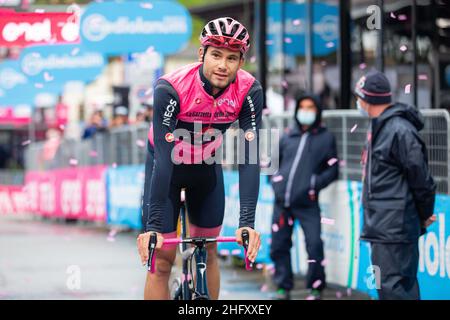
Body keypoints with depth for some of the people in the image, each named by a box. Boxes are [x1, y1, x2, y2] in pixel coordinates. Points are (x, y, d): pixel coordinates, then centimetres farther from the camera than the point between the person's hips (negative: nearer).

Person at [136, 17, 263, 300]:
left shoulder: (249, 91, -26)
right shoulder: (171, 88, -34)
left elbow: (249, 160, -28)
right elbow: (164, 159, -36)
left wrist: (247, 222, -37)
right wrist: (153, 226, -39)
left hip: (206, 165, 3)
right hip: (167, 163, -3)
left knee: (207, 251, 7)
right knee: (162, 260, -7)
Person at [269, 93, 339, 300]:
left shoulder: (325, 138, 5)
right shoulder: (288, 137, 14)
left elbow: (332, 170, 2)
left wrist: (315, 184, -11)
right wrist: (275, 180, 9)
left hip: (307, 203, -4)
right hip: (282, 200, 4)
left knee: (314, 244, -11)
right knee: (279, 245, 7)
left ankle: (315, 287, 3)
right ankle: (283, 287, 19)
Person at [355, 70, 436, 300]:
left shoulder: (399, 130, -17)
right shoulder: (378, 127, 14)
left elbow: (421, 178, -14)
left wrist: (425, 215, -3)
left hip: (394, 227, -10)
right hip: (381, 226, 10)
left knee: (393, 287, -13)